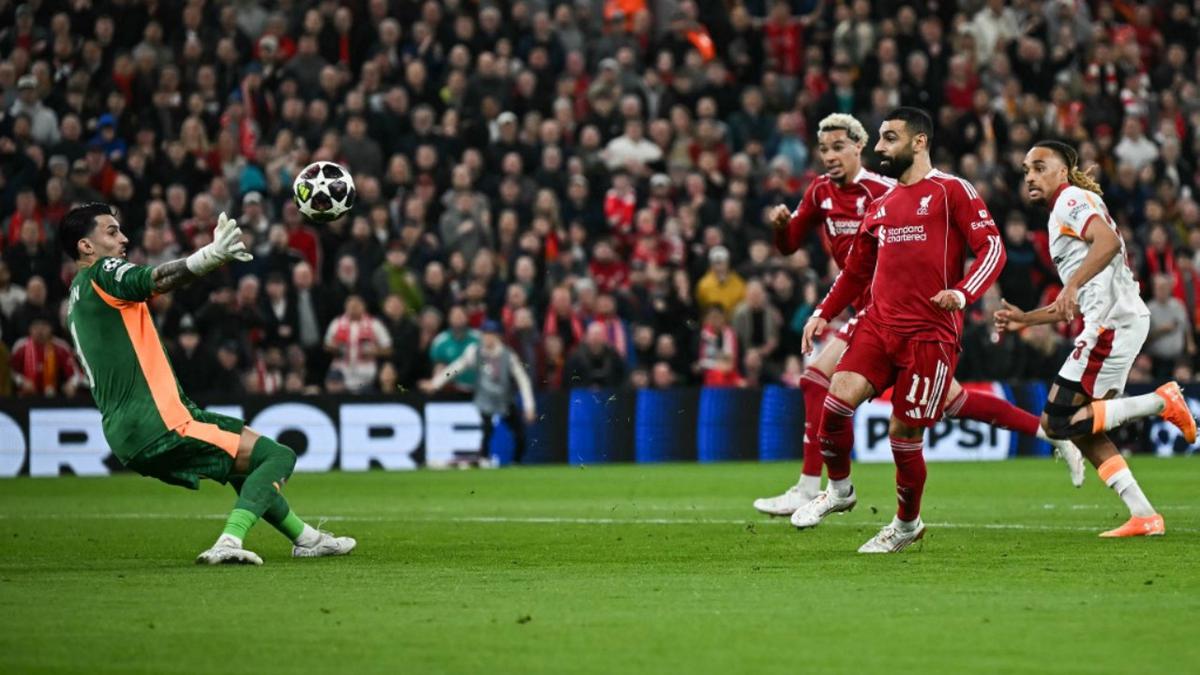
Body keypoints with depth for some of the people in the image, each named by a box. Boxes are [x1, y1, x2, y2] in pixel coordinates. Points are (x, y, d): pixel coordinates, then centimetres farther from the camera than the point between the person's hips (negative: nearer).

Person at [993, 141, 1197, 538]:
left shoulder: (1072, 199, -1)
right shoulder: (1067, 211, 28)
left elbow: (1109, 241, -23)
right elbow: (1074, 308, 31)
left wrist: (1073, 284, -32)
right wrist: (1025, 319, 29)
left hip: (1111, 323, -10)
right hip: (1117, 321, 10)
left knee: (1057, 422, -11)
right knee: (1083, 431, 10)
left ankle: (1160, 402, -13)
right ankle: (1144, 517, 5)